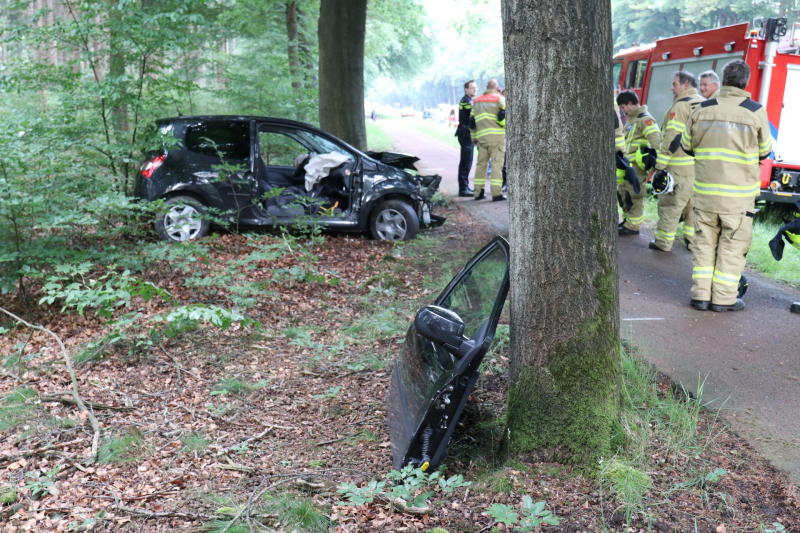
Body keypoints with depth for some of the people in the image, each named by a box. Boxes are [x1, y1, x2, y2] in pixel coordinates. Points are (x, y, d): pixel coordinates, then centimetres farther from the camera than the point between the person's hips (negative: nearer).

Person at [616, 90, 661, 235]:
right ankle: (627, 220, 26)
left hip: (638, 164, -10)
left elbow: (655, 137, -23)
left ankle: (633, 226, 0)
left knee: (634, 194, -6)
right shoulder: (632, 119, 19)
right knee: (622, 191, 15)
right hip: (629, 163, 10)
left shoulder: (645, 118, -13)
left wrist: (655, 158, -29)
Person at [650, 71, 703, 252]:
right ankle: (694, 241, 17)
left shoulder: (681, 105, -11)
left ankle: (663, 242, 3)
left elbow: (672, 137, -18)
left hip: (681, 168, -8)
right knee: (694, 205, 13)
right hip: (701, 167, 8)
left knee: (670, 205, -1)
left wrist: (660, 166, -18)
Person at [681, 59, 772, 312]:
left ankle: (701, 294, 13)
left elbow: (687, 146, 10)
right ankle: (723, 298, 10)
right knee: (733, 244, 6)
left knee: (704, 241, 11)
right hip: (739, 192, -2)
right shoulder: (755, 111, -6)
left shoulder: (702, 109, 0)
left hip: (705, 191, 2)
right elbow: (765, 151, 5)